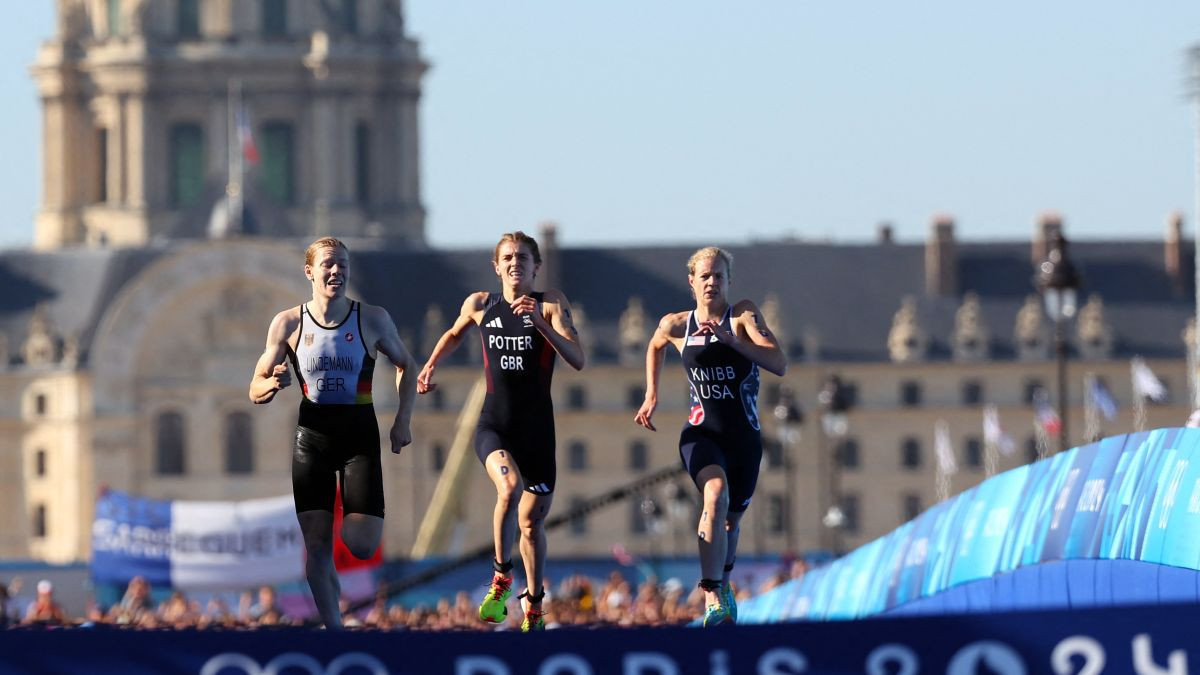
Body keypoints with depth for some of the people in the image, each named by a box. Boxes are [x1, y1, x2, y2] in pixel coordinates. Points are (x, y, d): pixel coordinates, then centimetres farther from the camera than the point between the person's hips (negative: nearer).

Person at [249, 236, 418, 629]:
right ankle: (332, 629, 6)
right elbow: (256, 391, 4)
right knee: (316, 546, -5)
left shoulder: (372, 320, -2)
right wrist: (274, 384, -20)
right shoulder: (288, 324, -1)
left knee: (362, 546, -11)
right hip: (311, 438, 1)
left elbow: (406, 365, 13)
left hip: (360, 436, -1)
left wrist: (403, 421, 2)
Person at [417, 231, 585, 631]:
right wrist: (431, 366, 14)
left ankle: (533, 605, 31)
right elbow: (454, 334, 28)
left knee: (531, 520, 10)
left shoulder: (551, 303, -3)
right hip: (494, 424, 0)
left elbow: (577, 360, -15)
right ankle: (501, 577, -14)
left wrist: (540, 321, -25)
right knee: (510, 486, -31)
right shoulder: (479, 305, 5)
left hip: (537, 428, 0)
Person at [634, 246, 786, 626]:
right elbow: (655, 346, 25)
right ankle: (712, 598, -35)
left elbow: (780, 365, -20)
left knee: (731, 518, 16)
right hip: (701, 433, -1)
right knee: (716, 494, -29)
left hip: (744, 437, 1)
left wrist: (730, 338, -28)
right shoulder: (676, 326, 0)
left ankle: (723, 584, 47)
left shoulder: (744, 317, -7)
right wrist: (651, 396, 19)